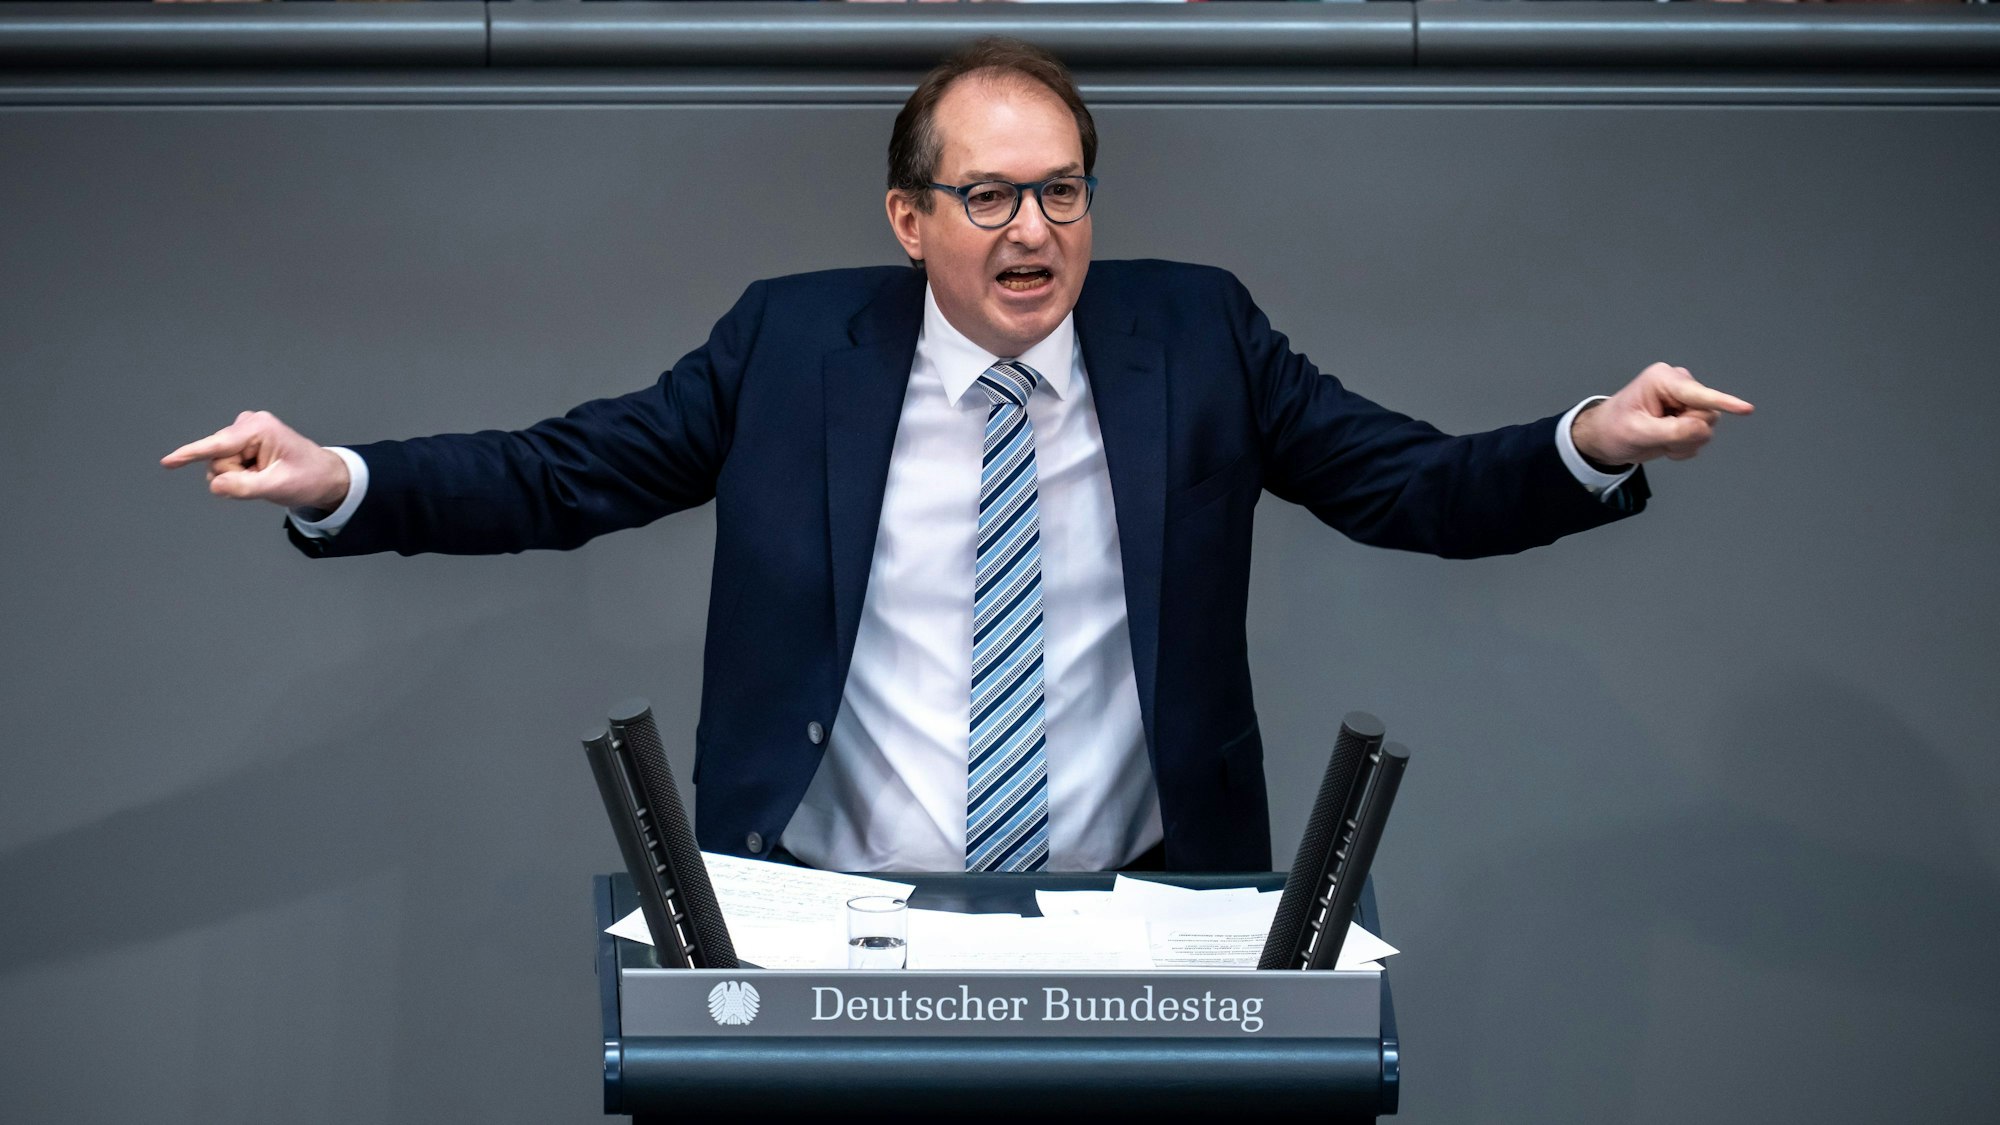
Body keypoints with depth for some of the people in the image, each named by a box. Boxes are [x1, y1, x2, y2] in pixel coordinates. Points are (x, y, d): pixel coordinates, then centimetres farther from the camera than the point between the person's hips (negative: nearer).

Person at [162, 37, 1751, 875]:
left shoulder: (1195, 333, 3)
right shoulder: (794, 344, 2)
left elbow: (1419, 487, 2)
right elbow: (562, 475, 2)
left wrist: (1590, 447, -15)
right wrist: (336, 484, -11)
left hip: (1130, 926, 1)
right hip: (840, 929, 0)